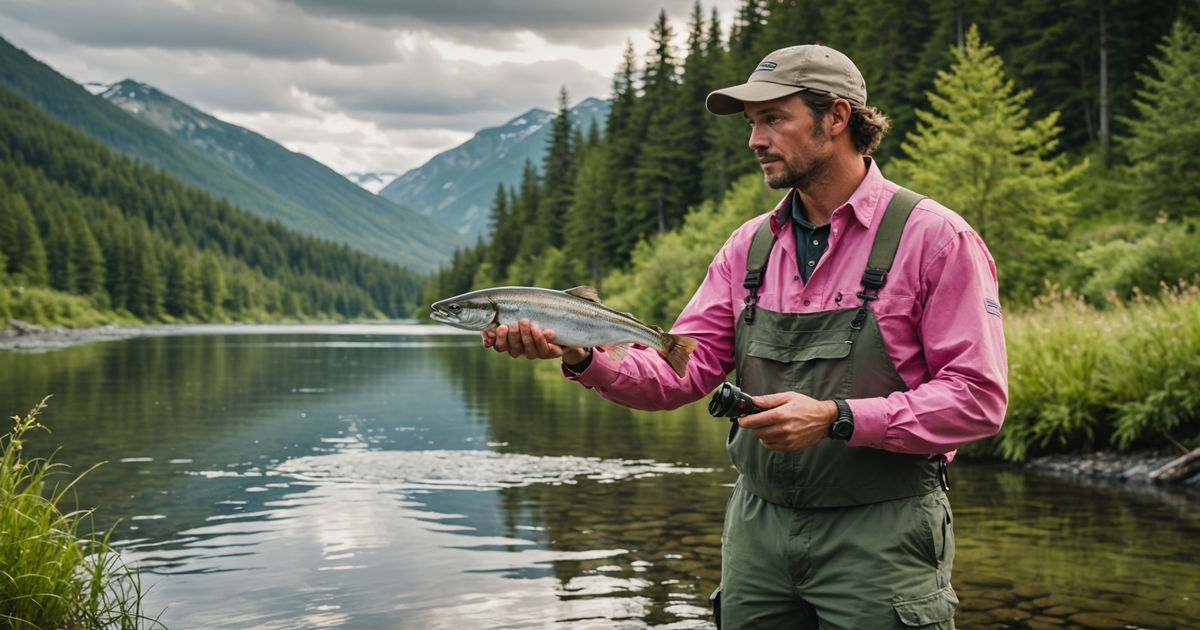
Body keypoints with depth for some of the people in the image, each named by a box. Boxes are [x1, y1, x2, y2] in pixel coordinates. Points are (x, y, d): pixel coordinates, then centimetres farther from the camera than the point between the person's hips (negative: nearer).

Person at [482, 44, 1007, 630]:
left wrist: (835, 418, -21)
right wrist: (583, 356, -15)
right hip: (758, 528, 5)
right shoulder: (750, 245, 9)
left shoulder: (933, 237, -8)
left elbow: (978, 400, -13)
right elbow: (682, 371, 3)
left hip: (879, 533, -4)